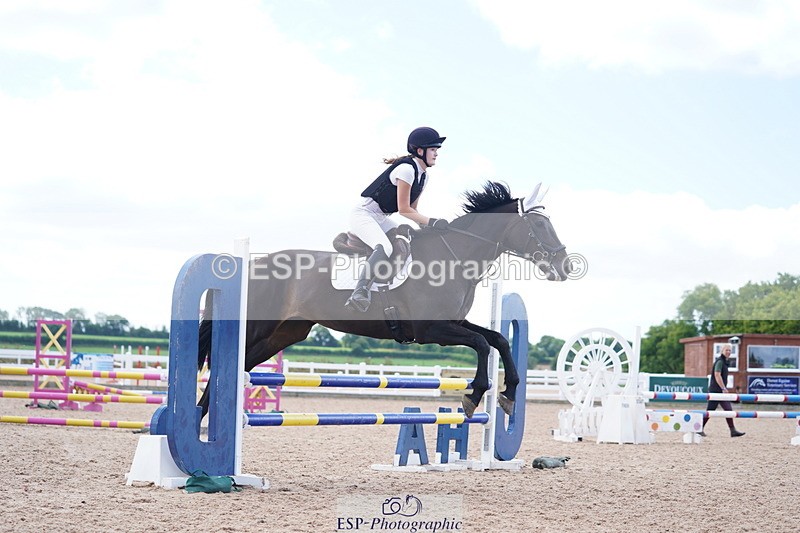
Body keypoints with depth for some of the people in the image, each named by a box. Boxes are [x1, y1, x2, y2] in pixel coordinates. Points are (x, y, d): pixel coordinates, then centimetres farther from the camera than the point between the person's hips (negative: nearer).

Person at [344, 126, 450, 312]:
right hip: (363, 215, -10)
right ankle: (360, 293, -46)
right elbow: (403, 209, -18)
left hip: (382, 219, 10)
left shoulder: (423, 176, 11)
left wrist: (428, 225, -1)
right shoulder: (406, 169, -18)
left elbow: (412, 209, 14)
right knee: (384, 249, -35)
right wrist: (431, 221, -20)